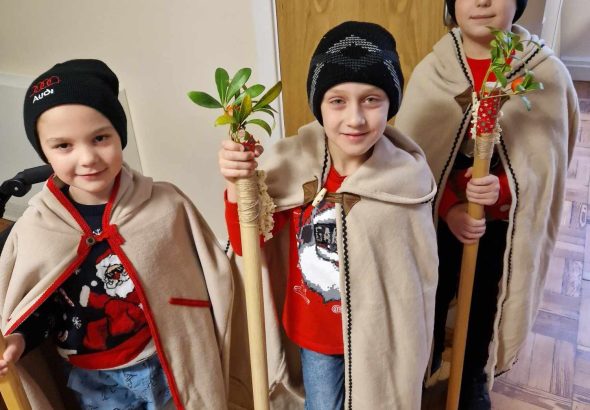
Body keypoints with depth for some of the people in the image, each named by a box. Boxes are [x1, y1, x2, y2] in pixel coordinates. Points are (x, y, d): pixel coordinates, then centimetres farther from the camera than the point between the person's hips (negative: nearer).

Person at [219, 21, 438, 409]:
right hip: (312, 333, 2)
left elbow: (419, 279, -11)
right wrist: (237, 184, -26)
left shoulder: (405, 180, -22)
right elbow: (248, 246, -10)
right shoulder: (290, 166, -17)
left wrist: (412, 355, -1)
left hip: (378, 336, -1)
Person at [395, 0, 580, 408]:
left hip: (505, 227, 0)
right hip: (438, 221, 0)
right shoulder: (430, 71, -10)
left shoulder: (548, 72, -11)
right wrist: (449, 208, -21)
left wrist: (502, 188, -25)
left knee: (486, 307, 19)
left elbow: (547, 160, -8)